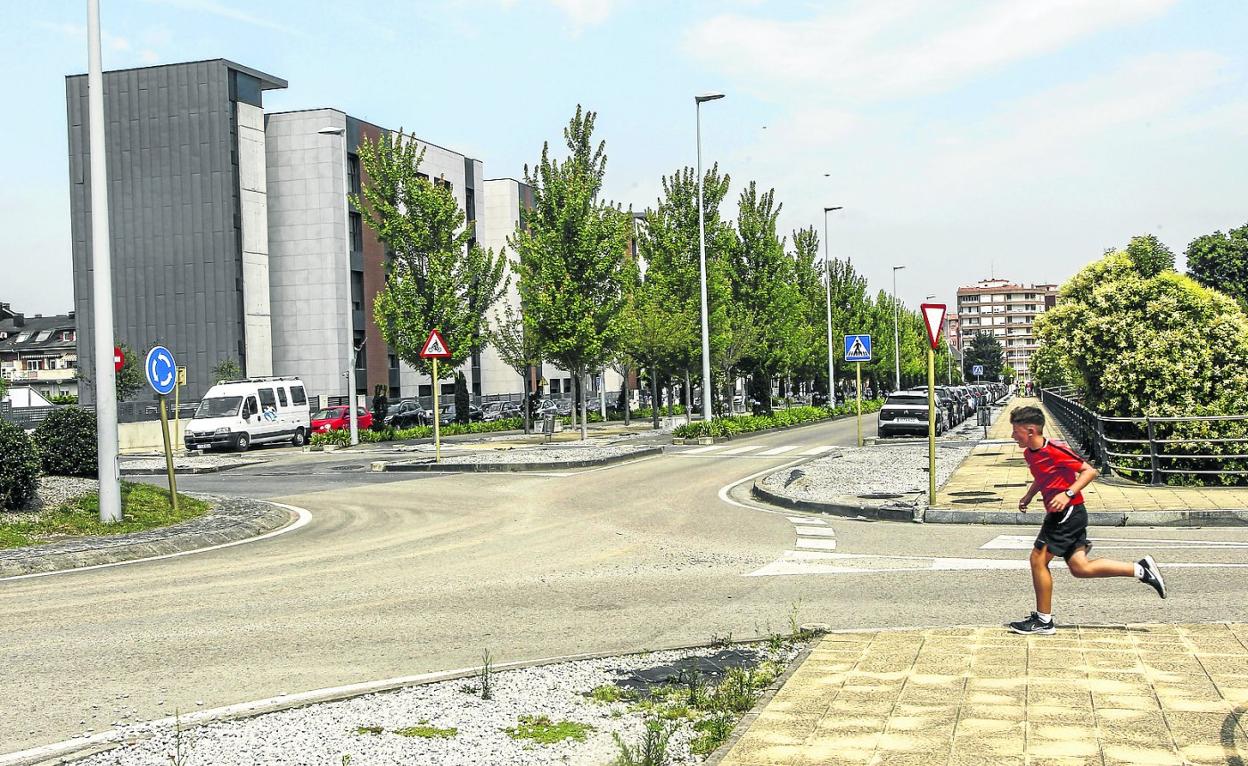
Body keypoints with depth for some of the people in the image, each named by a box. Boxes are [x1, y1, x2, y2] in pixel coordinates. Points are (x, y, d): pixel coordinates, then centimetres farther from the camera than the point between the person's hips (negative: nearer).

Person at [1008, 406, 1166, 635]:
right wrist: (1028, 496, 16)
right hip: (1061, 515, 9)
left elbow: (1090, 471, -16)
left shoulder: (1054, 450, -19)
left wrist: (1068, 494, -26)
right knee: (1080, 568, 6)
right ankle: (1141, 569, 13)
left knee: (1038, 559, -6)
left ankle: (1043, 620, 4)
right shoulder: (1029, 453, 9)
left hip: (1068, 512, -9)